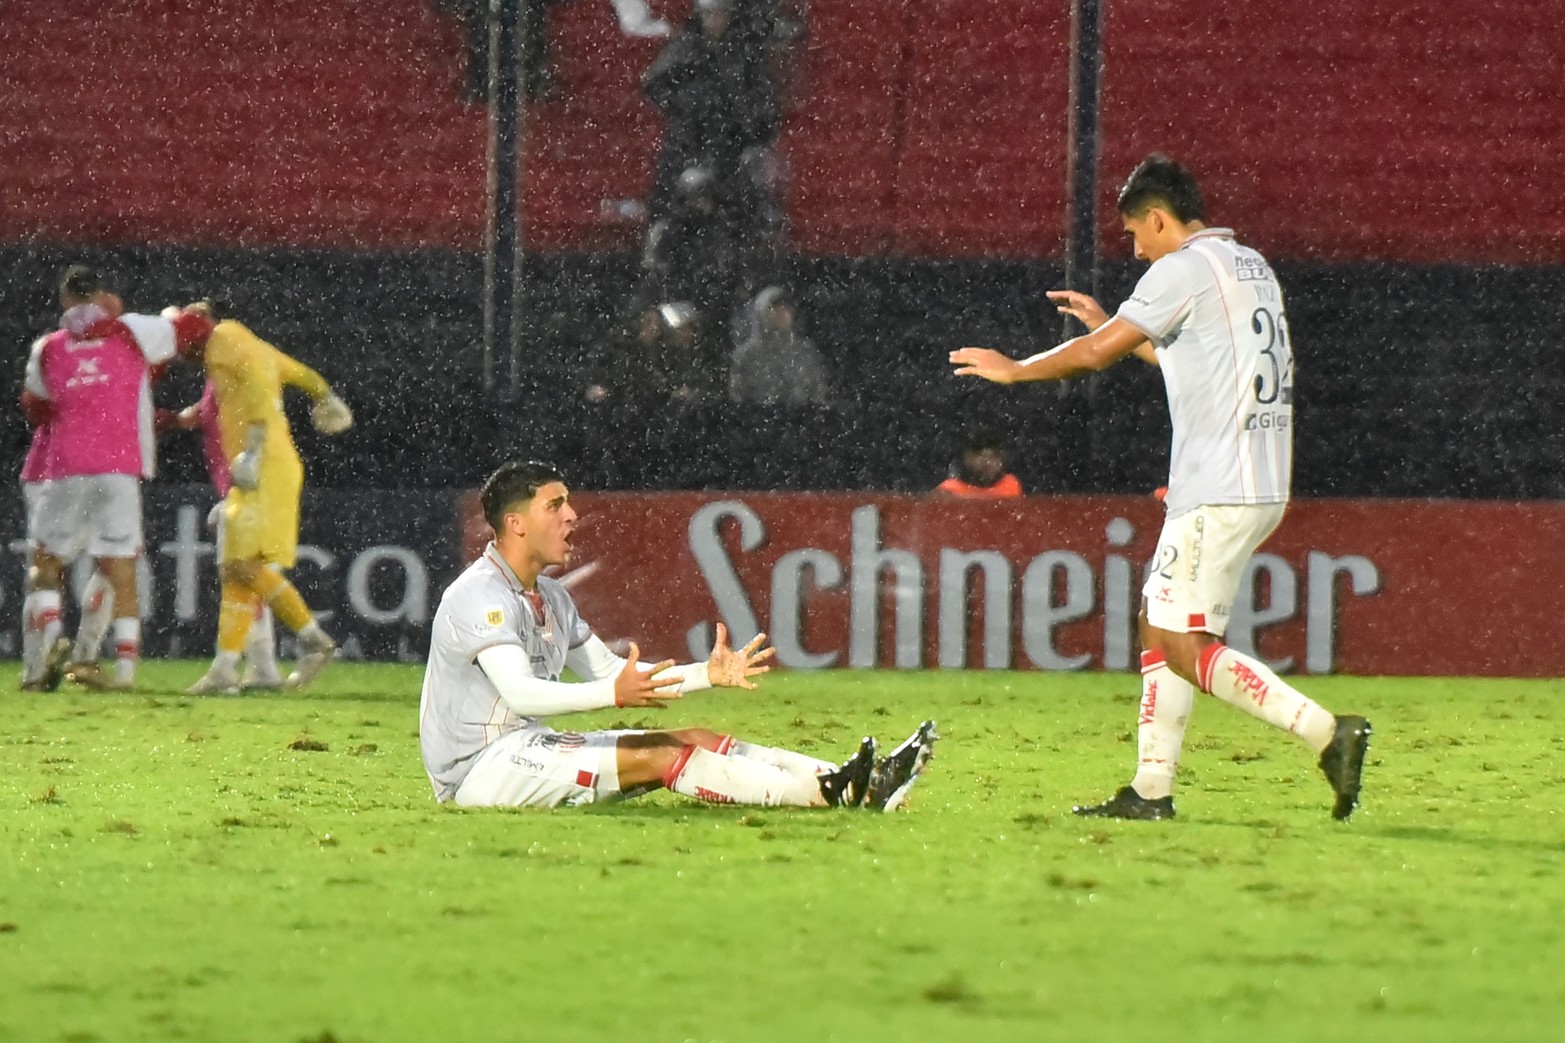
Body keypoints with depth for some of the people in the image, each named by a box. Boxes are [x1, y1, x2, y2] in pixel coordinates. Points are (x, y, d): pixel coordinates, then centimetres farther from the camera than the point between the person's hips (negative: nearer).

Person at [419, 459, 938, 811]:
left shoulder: (549, 596, 17)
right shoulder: (482, 595, -16)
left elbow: (609, 669, 21)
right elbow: (519, 692, -30)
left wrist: (708, 674, 9)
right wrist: (615, 694, -43)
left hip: (527, 747, 10)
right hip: (479, 770, -10)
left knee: (696, 740, -3)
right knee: (657, 756, -24)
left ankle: (861, 783, -14)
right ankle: (831, 794, -32)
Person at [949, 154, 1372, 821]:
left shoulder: (1186, 268, -10)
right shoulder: (1250, 267, 18)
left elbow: (1096, 353, -10)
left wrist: (1013, 369, 5)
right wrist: (1110, 324, 35)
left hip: (1217, 491, -10)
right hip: (1260, 485, 10)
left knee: (1186, 648, -9)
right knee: (1160, 625, 14)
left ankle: (1328, 734, -17)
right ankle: (1151, 791, 13)